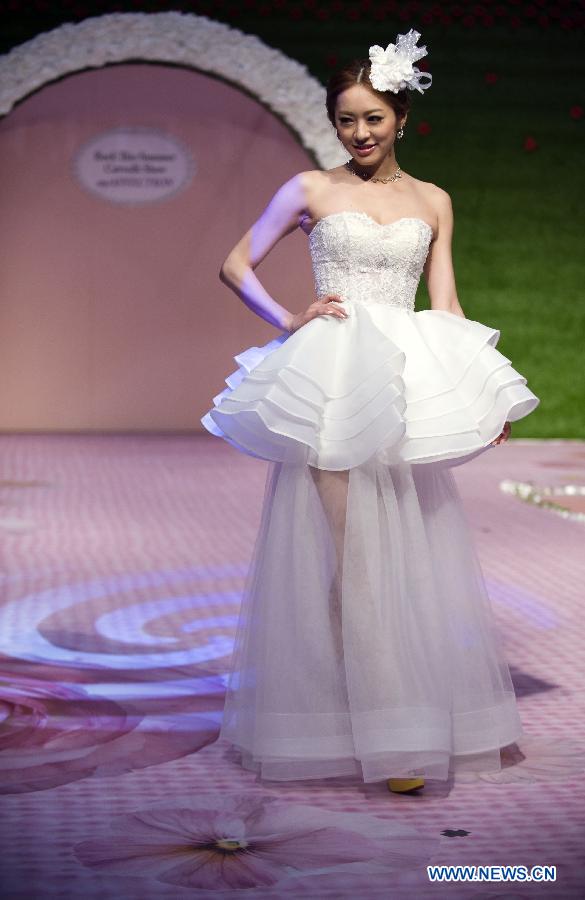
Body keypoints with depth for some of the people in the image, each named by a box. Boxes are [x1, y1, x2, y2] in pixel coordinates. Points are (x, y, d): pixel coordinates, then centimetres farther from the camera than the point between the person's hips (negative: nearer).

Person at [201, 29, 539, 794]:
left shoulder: (433, 202, 13)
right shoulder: (310, 190, 5)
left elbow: (446, 306, 11)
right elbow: (236, 266, 7)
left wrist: (484, 394, 2)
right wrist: (289, 321, -7)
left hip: (407, 385, 3)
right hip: (329, 381, -3)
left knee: (409, 551, 5)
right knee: (340, 550, -5)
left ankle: (413, 719, 17)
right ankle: (373, 733, 1)